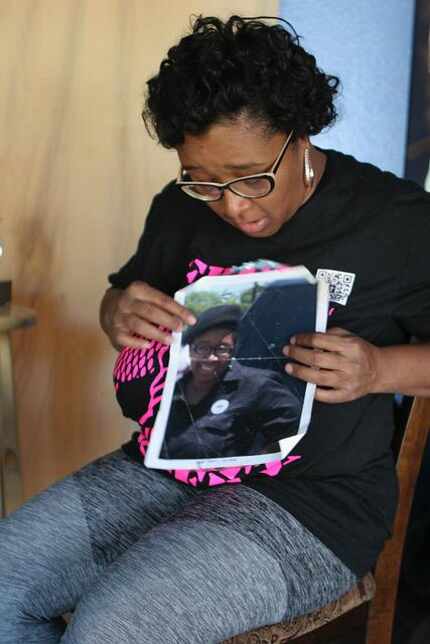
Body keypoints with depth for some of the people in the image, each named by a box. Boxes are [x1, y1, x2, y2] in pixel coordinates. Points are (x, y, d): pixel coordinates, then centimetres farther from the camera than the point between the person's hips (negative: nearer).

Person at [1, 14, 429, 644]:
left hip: (310, 499, -5)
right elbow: (120, 296, 21)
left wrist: (378, 369, -21)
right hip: (163, 466, 6)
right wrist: (119, 313, -4)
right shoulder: (182, 209, 7)